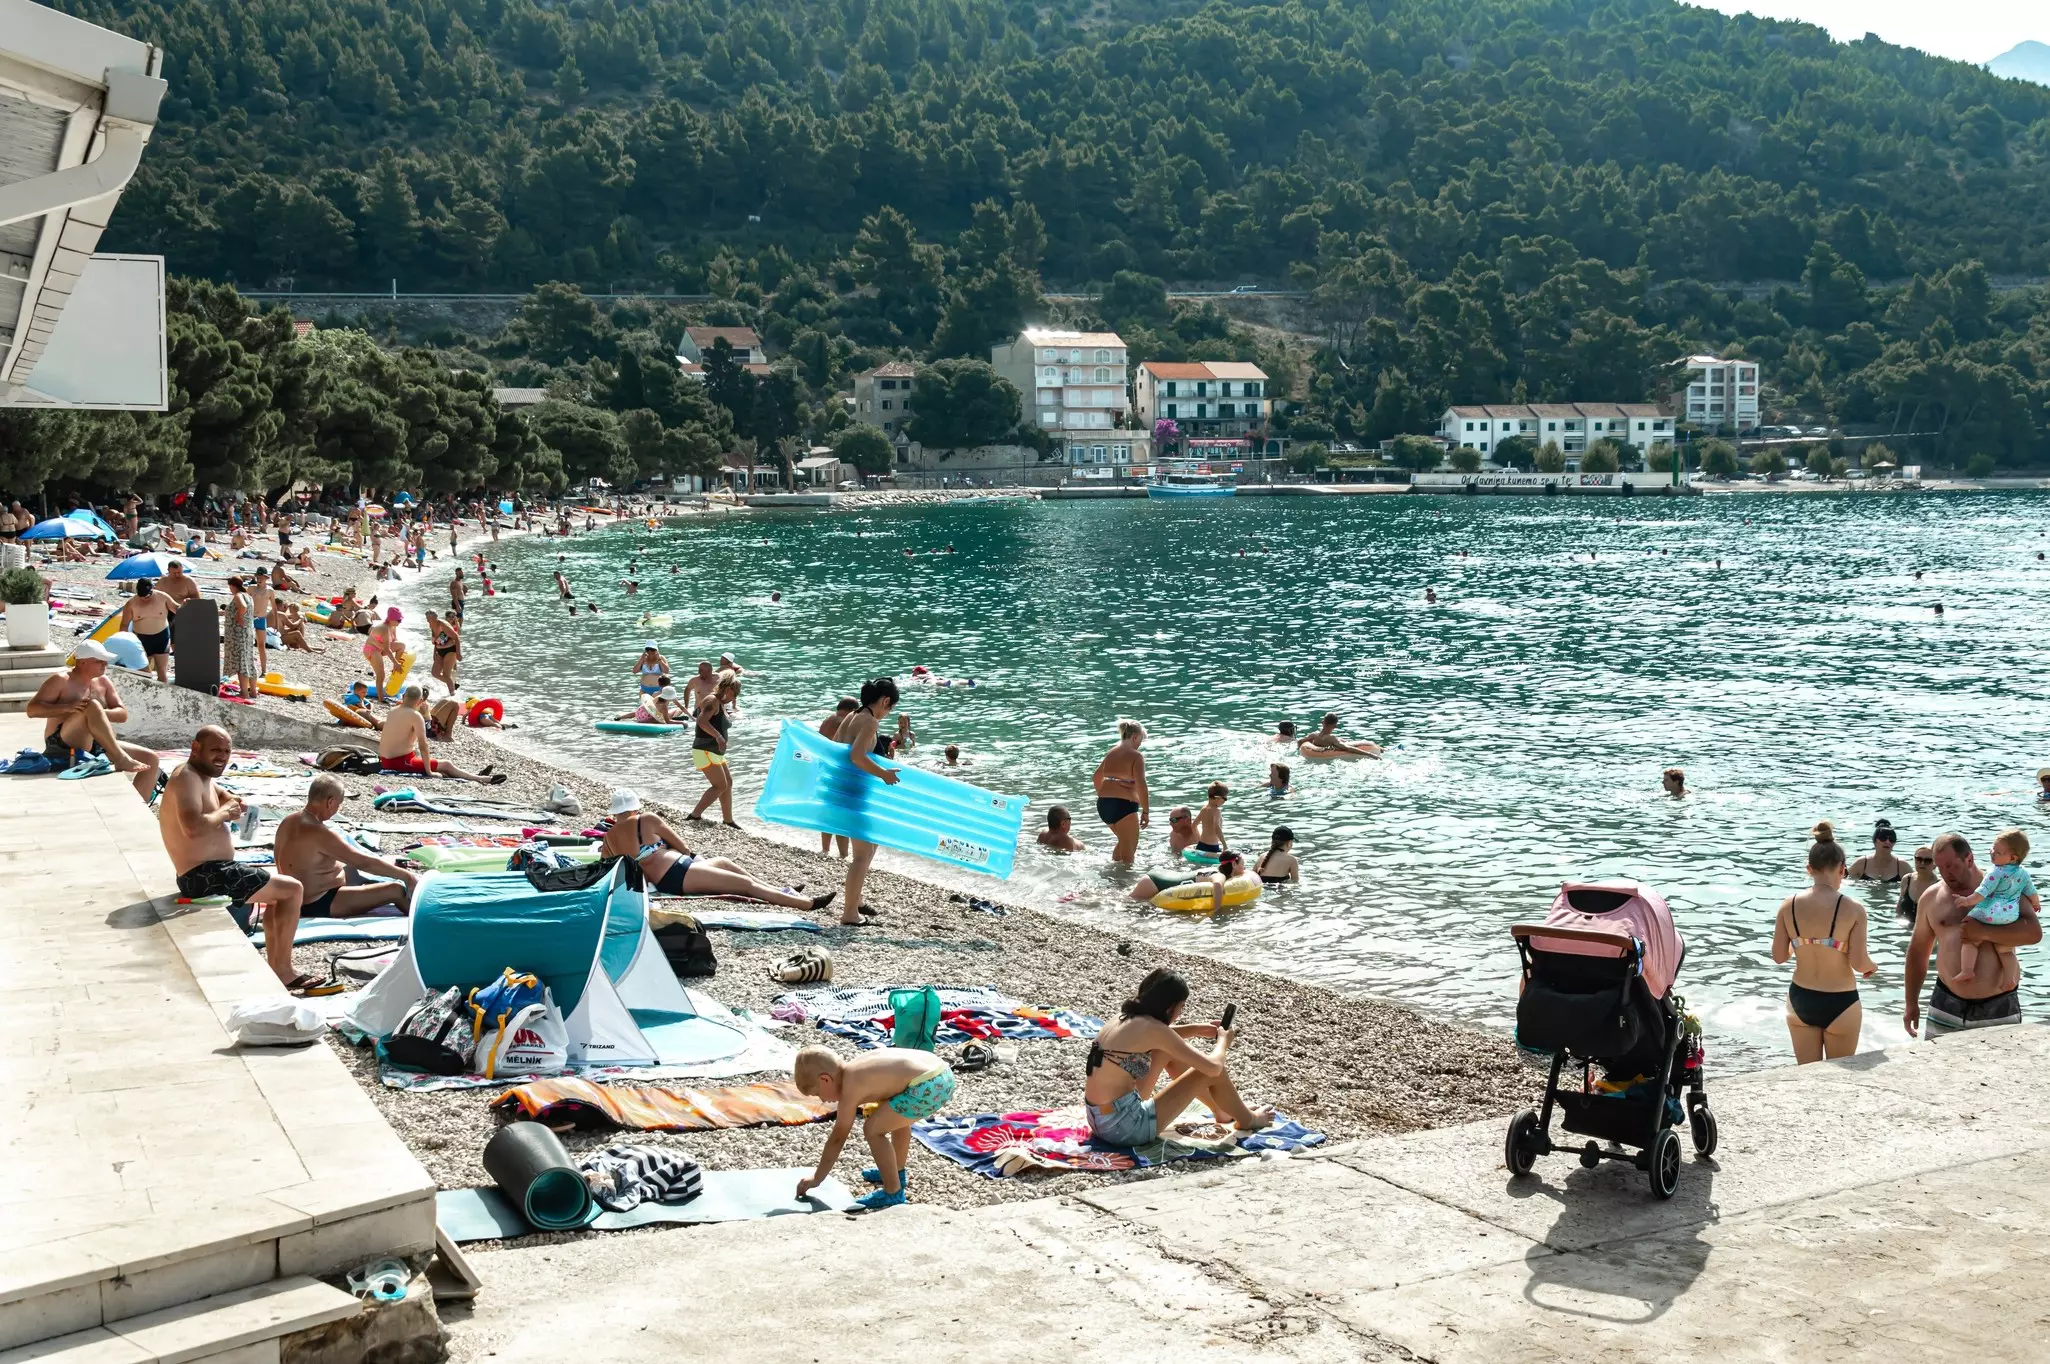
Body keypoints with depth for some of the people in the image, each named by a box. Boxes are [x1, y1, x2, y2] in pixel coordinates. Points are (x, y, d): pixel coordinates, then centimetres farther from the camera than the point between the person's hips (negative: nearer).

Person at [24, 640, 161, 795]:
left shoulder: (103, 681, 13)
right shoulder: (61, 680, -3)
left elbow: (122, 715, 8)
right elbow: (32, 710, -10)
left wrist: (100, 713, -14)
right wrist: (67, 708, -25)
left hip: (97, 747, 7)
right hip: (64, 747, -7)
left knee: (150, 758, -8)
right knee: (93, 706, -32)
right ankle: (121, 759, -37)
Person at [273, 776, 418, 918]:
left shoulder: (289, 821, 1)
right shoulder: (319, 834, -28)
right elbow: (364, 862, -26)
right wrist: (406, 875, -17)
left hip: (301, 898, 10)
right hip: (318, 905, -10)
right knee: (396, 890, -11)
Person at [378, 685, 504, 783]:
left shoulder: (393, 711, 7)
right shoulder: (416, 716, -17)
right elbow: (423, 745, -18)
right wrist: (429, 772, -14)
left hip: (385, 760, 9)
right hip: (400, 762, -9)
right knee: (446, 765, 0)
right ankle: (483, 779, 5)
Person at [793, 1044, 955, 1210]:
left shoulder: (851, 1087, -4)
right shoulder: (857, 1068, 19)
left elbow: (838, 1138, 3)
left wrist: (817, 1178, 13)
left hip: (929, 1087, -10)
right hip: (943, 1074, 10)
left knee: (873, 1129, -1)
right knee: (898, 1116, 34)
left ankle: (893, 1193, 8)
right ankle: (897, 1172, 51)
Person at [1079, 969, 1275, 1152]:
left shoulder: (1126, 1017, 6)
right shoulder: (1151, 1026, -17)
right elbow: (1213, 1067, -12)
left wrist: (1196, 1029, 26)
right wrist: (1223, 1040, 8)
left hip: (1100, 1120, 9)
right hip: (1122, 1128, -9)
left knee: (1171, 1052, 22)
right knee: (1209, 1071, 1)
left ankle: (1221, 1111, 39)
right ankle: (1246, 1120, 28)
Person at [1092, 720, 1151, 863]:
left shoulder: (1111, 754, 13)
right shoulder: (1135, 756, -9)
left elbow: (1096, 777, 25)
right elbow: (1141, 785, -18)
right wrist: (1146, 811, -15)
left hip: (1103, 804, 8)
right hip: (1123, 805, -8)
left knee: (1124, 841, 28)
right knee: (1129, 850, 4)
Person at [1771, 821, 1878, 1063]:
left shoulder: (1789, 905, -7)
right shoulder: (1852, 909, -16)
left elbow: (1779, 956, -2)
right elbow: (1858, 962, -16)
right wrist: (1871, 966, 7)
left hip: (1800, 999, 3)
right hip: (1840, 1003, -3)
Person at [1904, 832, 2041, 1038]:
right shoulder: (1932, 897, 4)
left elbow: (2034, 932, -18)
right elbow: (1918, 950, 11)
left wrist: (1983, 932, -27)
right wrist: (1911, 1003, 11)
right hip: (1947, 1005, 2)